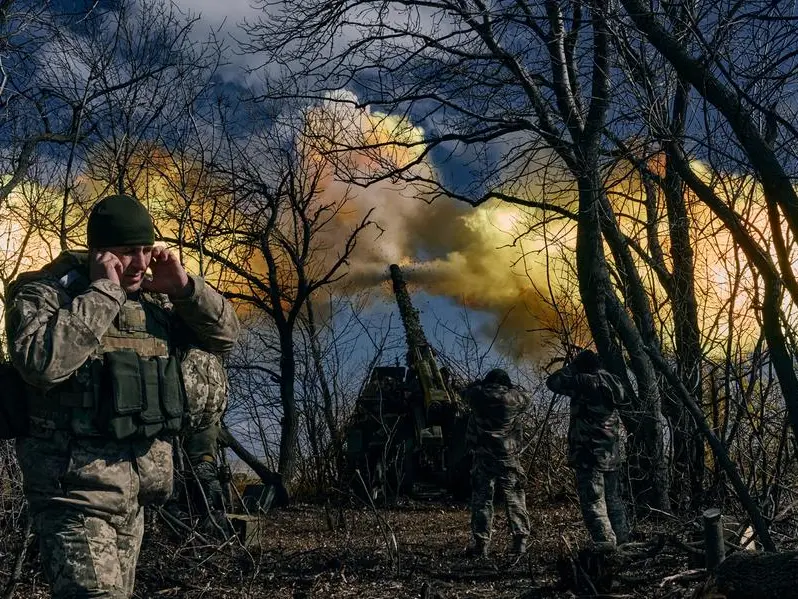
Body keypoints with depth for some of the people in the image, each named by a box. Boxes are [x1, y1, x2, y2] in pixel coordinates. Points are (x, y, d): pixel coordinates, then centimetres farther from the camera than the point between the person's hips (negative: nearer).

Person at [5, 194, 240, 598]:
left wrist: (184, 287, -2)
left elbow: (225, 335, 13)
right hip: (77, 488, -7)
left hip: (136, 489, 7)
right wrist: (102, 291, -20)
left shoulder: (155, 301, 11)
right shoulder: (45, 293, -7)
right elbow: (42, 362, -26)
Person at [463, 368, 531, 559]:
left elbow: (468, 390, 18)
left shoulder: (478, 395, -3)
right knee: (515, 499, 10)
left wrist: (484, 383, 32)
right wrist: (511, 388, 31)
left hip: (483, 457, 0)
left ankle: (480, 544, 1)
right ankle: (520, 540, 10)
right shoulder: (515, 398, -3)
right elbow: (526, 400, 18)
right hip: (509, 458, 0)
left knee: (481, 500, 4)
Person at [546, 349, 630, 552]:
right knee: (613, 498, 18)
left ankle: (605, 542, -9)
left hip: (590, 453, -8)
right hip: (611, 452, 8)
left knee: (593, 501, -5)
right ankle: (622, 538, 23)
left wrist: (572, 367, 6)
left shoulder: (584, 382, -13)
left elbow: (553, 382, -8)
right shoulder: (612, 383, 8)